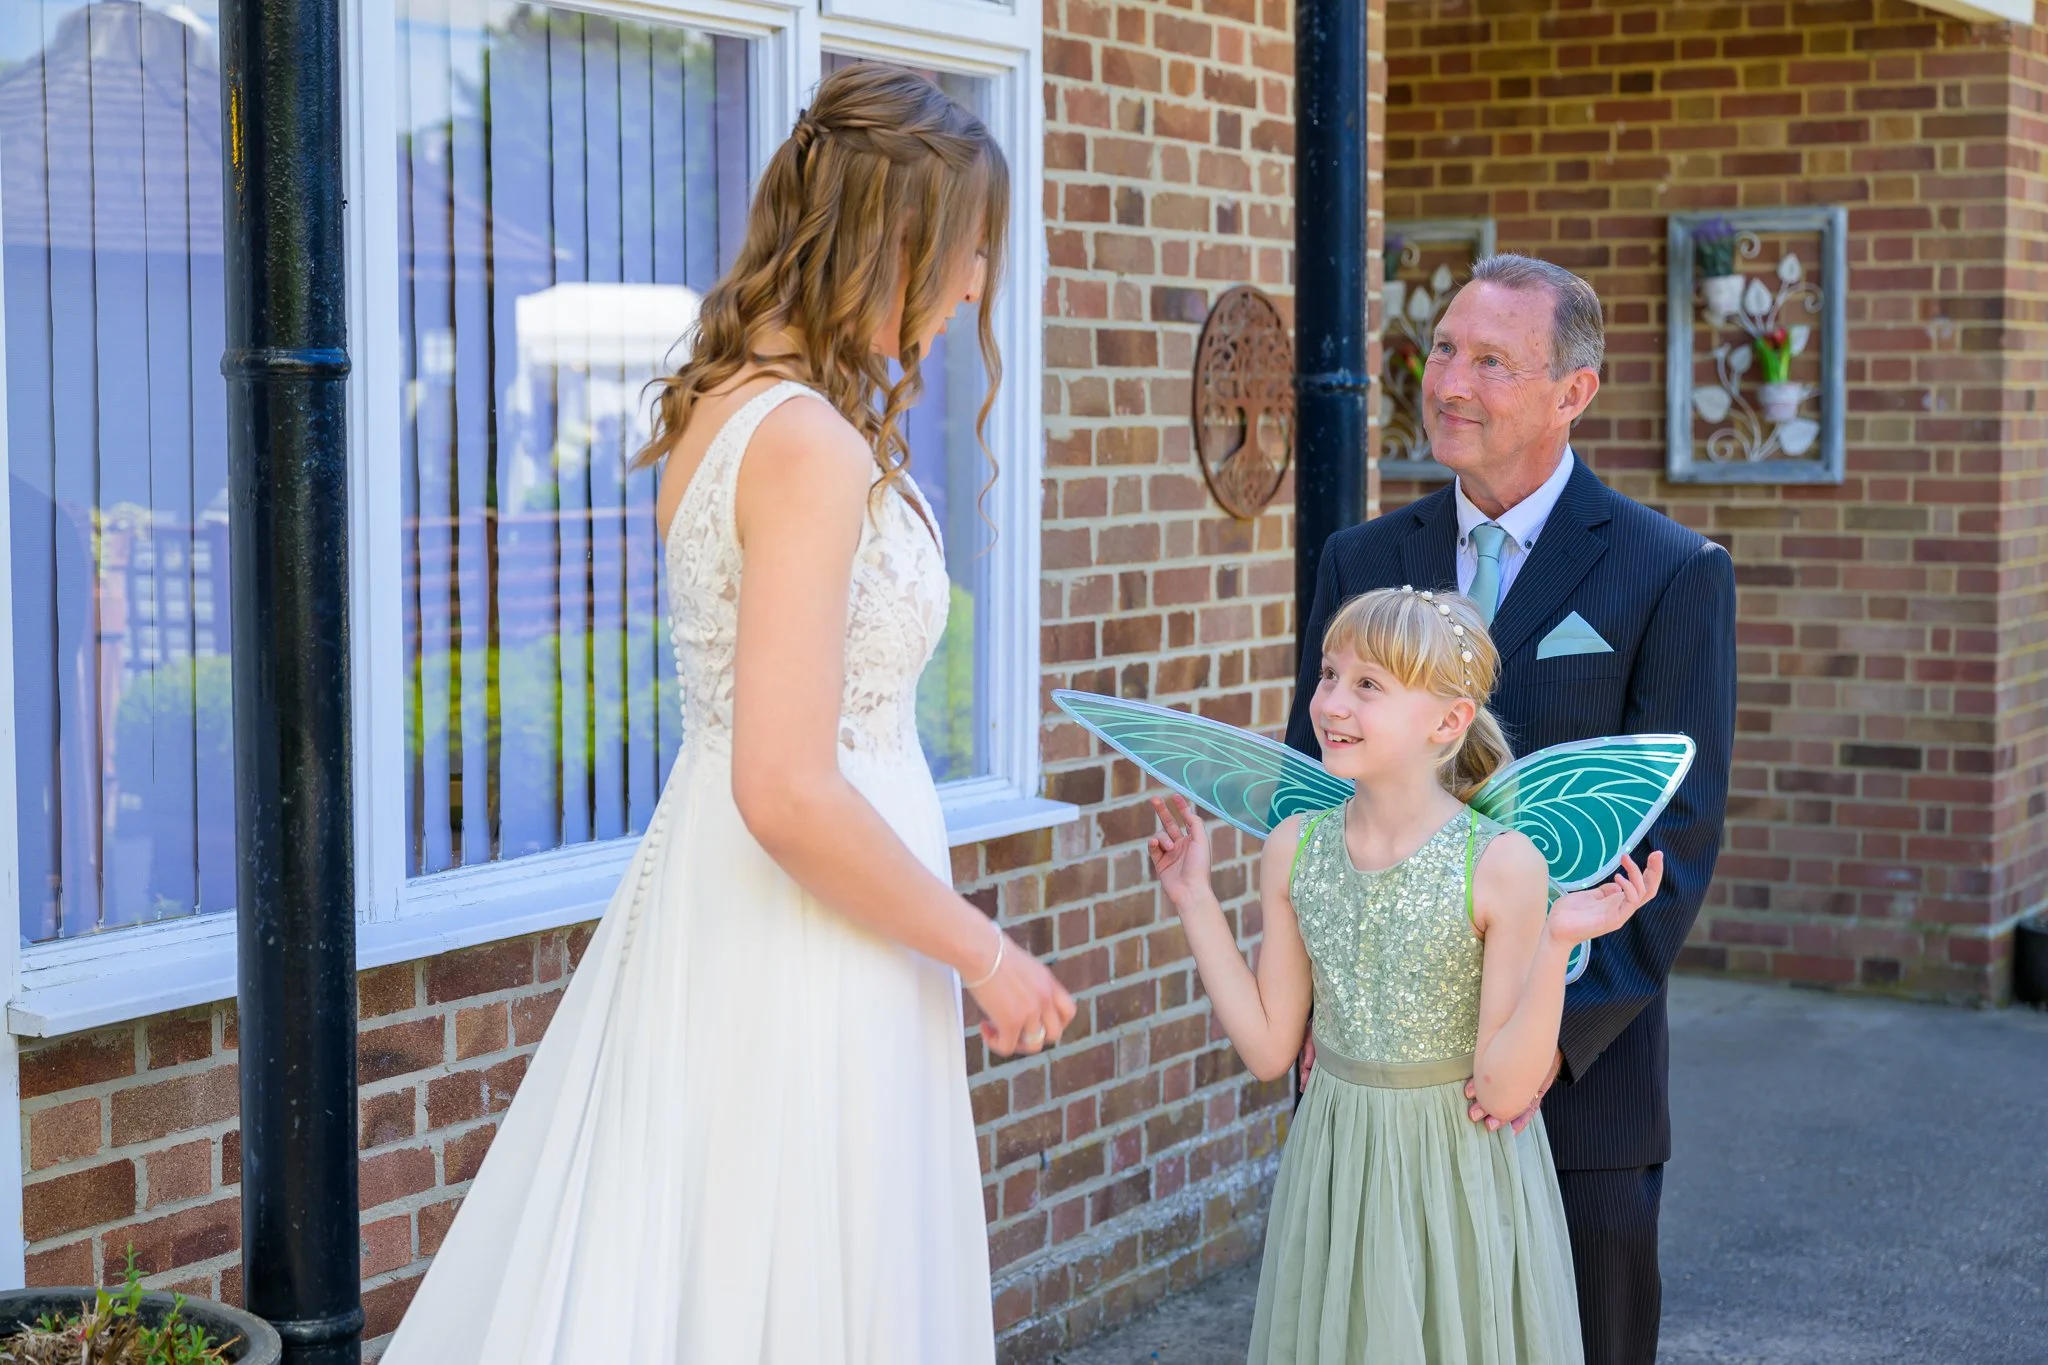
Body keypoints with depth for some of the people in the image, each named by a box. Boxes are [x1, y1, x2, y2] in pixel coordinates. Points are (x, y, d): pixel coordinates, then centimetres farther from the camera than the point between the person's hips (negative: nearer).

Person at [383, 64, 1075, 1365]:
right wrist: (987, 955, -14)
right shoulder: (815, 445, -21)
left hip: (711, 903, 9)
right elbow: (789, 793, -23)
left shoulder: (721, 404, 8)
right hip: (801, 951, -9)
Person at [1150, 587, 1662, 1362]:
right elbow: (1269, 1048, 2)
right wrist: (1196, 904, 0)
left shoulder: (1503, 866, -16)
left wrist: (1554, 947, -26)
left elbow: (1503, 1089, -15)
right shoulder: (1294, 850, -4)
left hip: (1461, 1183, -3)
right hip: (1335, 1174, 4)